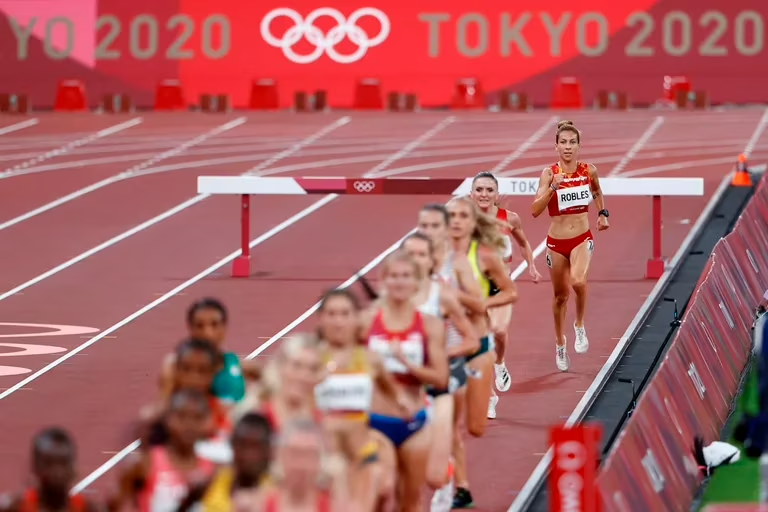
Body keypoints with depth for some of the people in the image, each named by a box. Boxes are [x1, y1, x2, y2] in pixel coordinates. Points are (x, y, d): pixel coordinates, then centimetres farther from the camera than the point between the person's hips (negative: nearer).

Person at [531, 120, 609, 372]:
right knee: (560, 295, 13)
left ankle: (580, 326, -2)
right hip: (556, 241, 0)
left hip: (582, 239, 0)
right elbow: (535, 210, -18)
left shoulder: (589, 171, -4)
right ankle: (560, 345, 35)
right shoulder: (549, 173, -10)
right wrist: (553, 188, -29)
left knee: (578, 281, -29)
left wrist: (602, 213, 9)